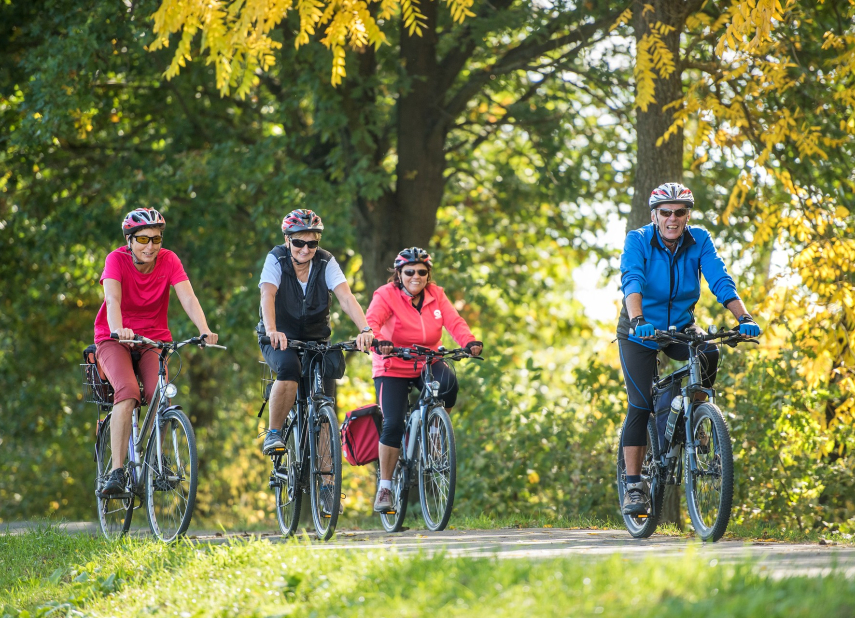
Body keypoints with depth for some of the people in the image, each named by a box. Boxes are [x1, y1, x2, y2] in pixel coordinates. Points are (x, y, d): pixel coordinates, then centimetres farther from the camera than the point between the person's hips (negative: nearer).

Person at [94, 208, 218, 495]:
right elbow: (113, 299, -31)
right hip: (115, 340, -2)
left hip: (154, 339, 2)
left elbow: (188, 298, -21)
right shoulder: (117, 260, -15)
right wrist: (118, 330, -52)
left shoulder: (168, 261, -9)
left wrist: (205, 331, -40)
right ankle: (117, 472, -30)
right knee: (128, 393, -29)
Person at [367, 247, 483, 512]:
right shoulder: (387, 295, -11)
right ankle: (385, 486, -1)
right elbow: (372, 321, -28)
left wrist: (469, 342, -34)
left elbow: (454, 321, -13)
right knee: (393, 424, -14)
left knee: (447, 381, -31)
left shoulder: (436, 295, 0)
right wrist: (378, 341, -50)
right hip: (393, 369, -2)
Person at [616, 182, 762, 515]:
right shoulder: (638, 241, -19)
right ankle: (633, 486, -6)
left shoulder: (699, 240, -12)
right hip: (640, 334, -2)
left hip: (681, 328, 2)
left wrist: (744, 318, -39)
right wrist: (637, 320, -54)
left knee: (709, 354, -30)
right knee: (641, 405, -13)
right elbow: (632, 282, -35)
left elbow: (721, 281, -22)